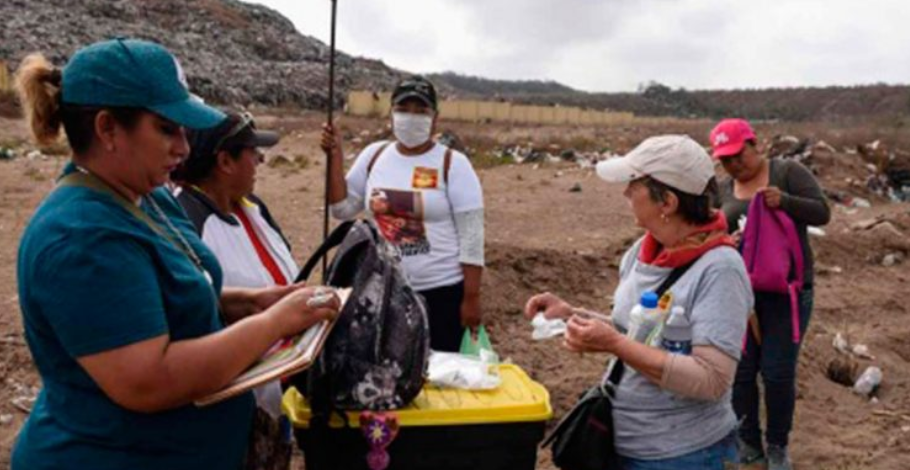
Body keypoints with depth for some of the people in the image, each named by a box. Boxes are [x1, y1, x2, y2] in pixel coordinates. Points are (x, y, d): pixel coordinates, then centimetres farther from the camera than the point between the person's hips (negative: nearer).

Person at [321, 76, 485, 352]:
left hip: (441, 291, -3)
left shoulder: (452, 164, -8)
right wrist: (335, 158, -4)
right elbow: (342, 209, 6)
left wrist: (471, 297, -10)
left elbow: (471, 235, -8)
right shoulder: (374, 155, 4)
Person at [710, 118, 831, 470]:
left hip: (786, 290, -3)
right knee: (740, 370, 6)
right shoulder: (722, 190, 6)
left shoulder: (789, 172, -4)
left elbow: (822, 213, -10)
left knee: (778, 372, 1)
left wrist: (785, 201, -26)